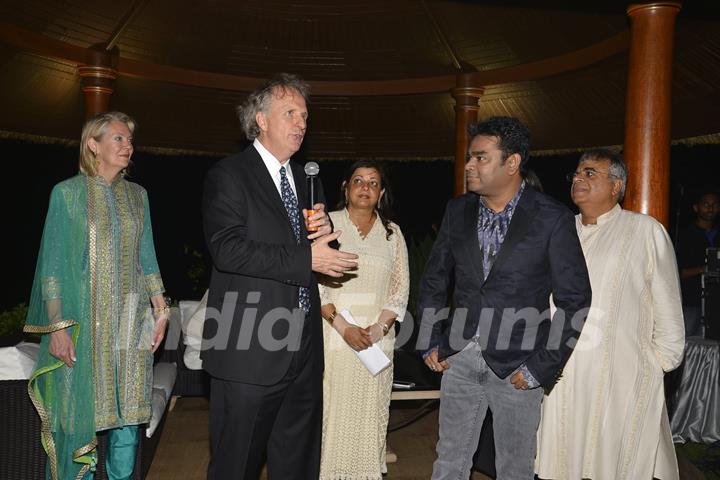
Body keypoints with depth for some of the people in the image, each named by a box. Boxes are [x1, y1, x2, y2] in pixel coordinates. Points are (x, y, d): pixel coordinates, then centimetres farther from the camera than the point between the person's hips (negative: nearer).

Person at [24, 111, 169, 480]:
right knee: (80, 414, 2)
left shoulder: (137, 195, 11)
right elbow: (52, 264, -4)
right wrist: (57, 327, -10)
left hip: (130, 323, 4)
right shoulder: (67, 193, -2)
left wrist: (160, 309, 6)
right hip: (83, 322, -4)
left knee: (127, 411, 8)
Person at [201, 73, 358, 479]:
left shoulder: (307, 180, 16)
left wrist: (324, 233, -3)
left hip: (304, 352, 7)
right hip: (249, 352, -6)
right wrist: (306, 258, -22)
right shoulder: (229, 175, -6)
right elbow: (228, 249, -20)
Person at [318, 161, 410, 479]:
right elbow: (312, 281, -5)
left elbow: (400, 289, 7)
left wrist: (377, 329, -8)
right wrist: (343, 326, -15)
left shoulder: (392, 233, 12)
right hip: (332, 337, -2)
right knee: (332, 413, 0)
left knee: (369, 416, 5)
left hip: (377, 340, 2)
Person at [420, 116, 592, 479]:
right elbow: (434, 280, 12)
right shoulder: (458, 210, 3)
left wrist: (543, 367, -10)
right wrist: (430, 343, 6)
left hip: (516, 365, -3)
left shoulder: (552, 219, -10)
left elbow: (574, 301, -7)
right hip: (459, 357, 4)